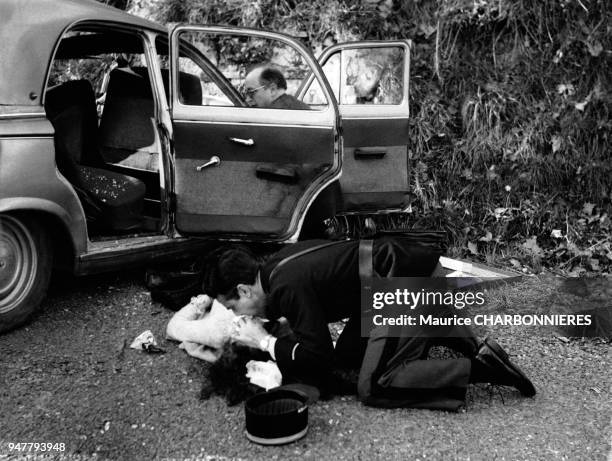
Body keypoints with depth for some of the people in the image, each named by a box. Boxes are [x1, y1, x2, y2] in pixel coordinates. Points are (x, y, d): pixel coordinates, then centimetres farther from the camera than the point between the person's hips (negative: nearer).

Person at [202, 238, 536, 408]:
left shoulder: (287, 286, -21)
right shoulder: (274, 267, 8)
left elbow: (320, 354, -18)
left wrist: (264, 342, -7)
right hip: (399, 266, 10)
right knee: (348, 355, 17)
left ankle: (480, 365, -5)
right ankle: (449, 333, 17)